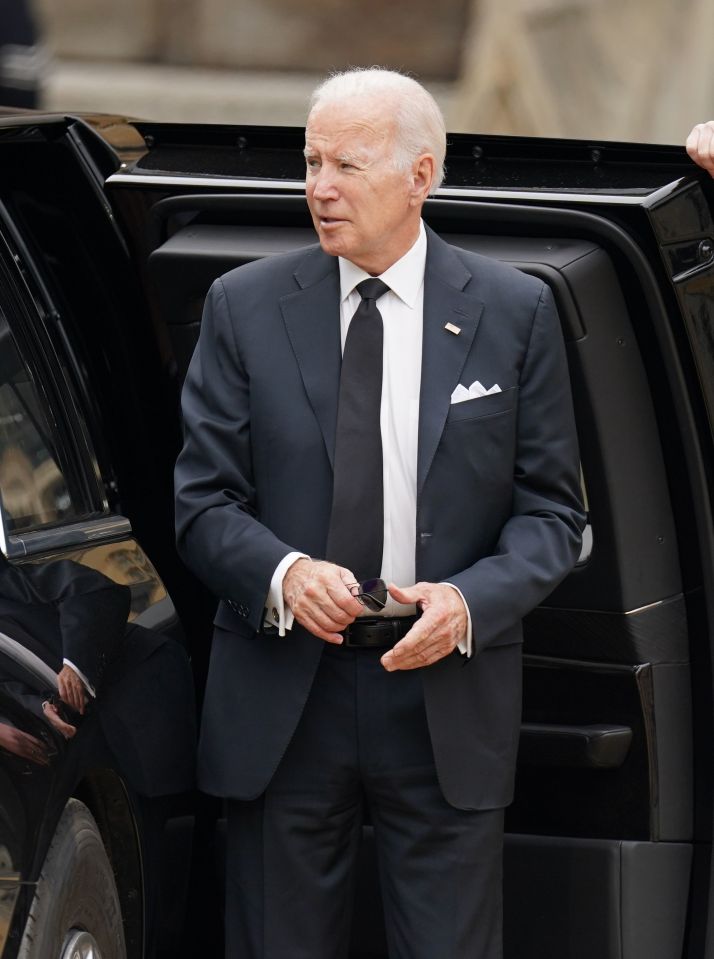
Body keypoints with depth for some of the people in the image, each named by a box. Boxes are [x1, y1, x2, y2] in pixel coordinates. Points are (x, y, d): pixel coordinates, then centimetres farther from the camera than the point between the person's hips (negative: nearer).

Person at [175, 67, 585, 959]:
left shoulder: (514, 312, 2)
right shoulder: (245, 307, 3)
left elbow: (551, 510, 4)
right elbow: (201, 500, 3)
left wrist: (470, 600, -15)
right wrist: (281, 573, -18)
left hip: (445, 691, 0)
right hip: (282, 694, 1)